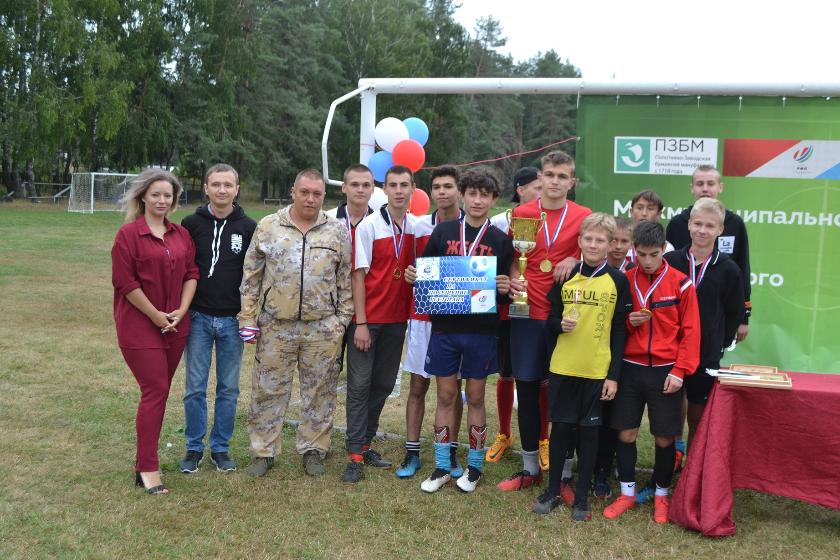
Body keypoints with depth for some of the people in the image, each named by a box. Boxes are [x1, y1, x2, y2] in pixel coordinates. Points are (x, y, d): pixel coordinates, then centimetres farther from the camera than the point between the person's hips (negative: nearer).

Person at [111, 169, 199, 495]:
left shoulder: (181, 234, 9)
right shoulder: (129, 234, -7)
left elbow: (191, 273, 9)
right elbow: (125, 282, -12)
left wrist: (180, 311, -4)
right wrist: (156, 316, -11)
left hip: (175, 326, 6)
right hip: (140, 326, -6)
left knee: (160, 391, 11)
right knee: (155, 392, -8)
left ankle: (146, 454, 24)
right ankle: (147, 469, 0)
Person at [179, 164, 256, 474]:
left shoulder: (249, 227, 1)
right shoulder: (192, 223, 0)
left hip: (232, 320, 1)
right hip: (198, 319, 0)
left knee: (229, 388, 8)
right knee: (195, 387, 4)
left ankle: (220, 448, 21)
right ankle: (194, 448, 19)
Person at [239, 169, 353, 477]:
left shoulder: (338, 231, 2)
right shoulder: (268, 226, 1)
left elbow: (346, 280, 6)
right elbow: (251, 276, 4)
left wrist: (343, 320, 1)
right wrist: (248, 319, 1)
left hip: (323, 328, 0)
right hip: (276, 326, 0)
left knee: (320, 392, 9)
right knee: (268, 391, 7)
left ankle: (313, 450, 24)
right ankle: (263, 451, 22)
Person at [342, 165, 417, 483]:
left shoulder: (416, 227, 4)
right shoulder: (369, 226, -8)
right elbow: (358, 275, -9)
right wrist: (361, 323, -13)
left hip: (396, 319, 5)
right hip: (368, 319, -5)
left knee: (384, 384, 11)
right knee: (360, 385, 0)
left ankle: (364, 443, 25)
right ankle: (355, 455, 5)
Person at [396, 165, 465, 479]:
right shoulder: (420, 226, 4)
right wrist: (409, 274, -2)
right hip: (423, 315, 2)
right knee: (417, 386, 6)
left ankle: (451, 452, 19)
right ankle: (412, 453, 15)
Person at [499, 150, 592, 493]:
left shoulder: (583, 217, 1)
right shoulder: (521, 213, 5)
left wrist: (575, 260, -11)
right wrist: (514, 279, -6)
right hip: (528, 312, 2)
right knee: (526, 388, 7)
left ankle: (563, 472, 16)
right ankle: (530, 467, 23)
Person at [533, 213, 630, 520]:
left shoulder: (618, 281, -2)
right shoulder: (565, 276, 3)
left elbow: (619, 332, -1)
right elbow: (551, 319, 9)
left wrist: (614, 375, -5)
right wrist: (561, 325, -14)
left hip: (598, 370, -1)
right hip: (563, 367, 2)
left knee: (589, 431, 6)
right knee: (560, 427, 8)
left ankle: (581, 497, 20)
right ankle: (552, 491, 23)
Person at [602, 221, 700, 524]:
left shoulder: (680, 283, -5)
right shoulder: (624, 280, 2)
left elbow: (690, 331, -4)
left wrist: (680, 371, -10)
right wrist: (628, 322, -11)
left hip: (665, 371, -2)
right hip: (630, 368, 2)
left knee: (664, 437, 6)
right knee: (625, 433, 4)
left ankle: (661, 495, 25)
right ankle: (627, 492, 21)